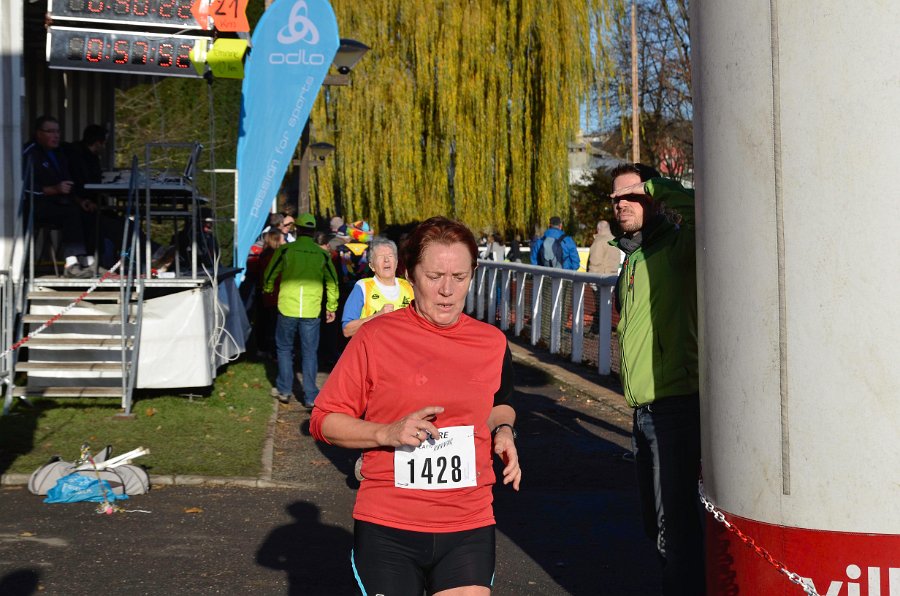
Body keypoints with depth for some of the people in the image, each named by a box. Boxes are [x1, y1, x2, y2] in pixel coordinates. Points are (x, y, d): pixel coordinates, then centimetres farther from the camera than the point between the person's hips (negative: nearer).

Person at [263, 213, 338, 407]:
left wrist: (267, 292, 26)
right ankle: (310, 396, 8)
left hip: (287, 309, -1)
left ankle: (284, 391, 18)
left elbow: (269, 275, 5)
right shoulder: (322, 254, 4)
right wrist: (331, 308, 18)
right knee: (310, 352, 7)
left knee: (284, 349, 15)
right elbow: (332, 282, 8)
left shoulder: (285, 250, -1)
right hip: (311, 311, 1)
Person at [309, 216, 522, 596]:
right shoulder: (375, 338, -6)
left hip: (469, 527, 2)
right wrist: (387, 433, -18)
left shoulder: (492, 343, 5)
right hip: (387, 528, -2)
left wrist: (503, 430, 3)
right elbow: (324, 421, -3)